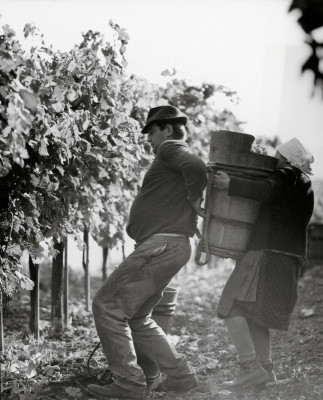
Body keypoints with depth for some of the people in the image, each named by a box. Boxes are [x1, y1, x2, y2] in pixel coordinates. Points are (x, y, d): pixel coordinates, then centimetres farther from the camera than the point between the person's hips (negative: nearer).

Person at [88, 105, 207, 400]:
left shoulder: (170, 147, -4)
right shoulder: (179, 158, 26)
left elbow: (196, 168, -24)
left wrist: (193, 199, -9)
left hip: (162, 245, -10)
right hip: (161, 247, 10)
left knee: (107, 305, -9)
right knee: (137, 317, 16)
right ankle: (180, 375, 15)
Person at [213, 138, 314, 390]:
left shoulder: (286, 176, -3)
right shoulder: (305, 186, 26)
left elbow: (266, 191, -24)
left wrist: (231, 185, -26)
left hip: (269, 253, -10)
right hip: (291, 257, 10)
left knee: (232, 307, -13)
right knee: (255, 314, 16)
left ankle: (250, 367, -21)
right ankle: (267, 370, 15)